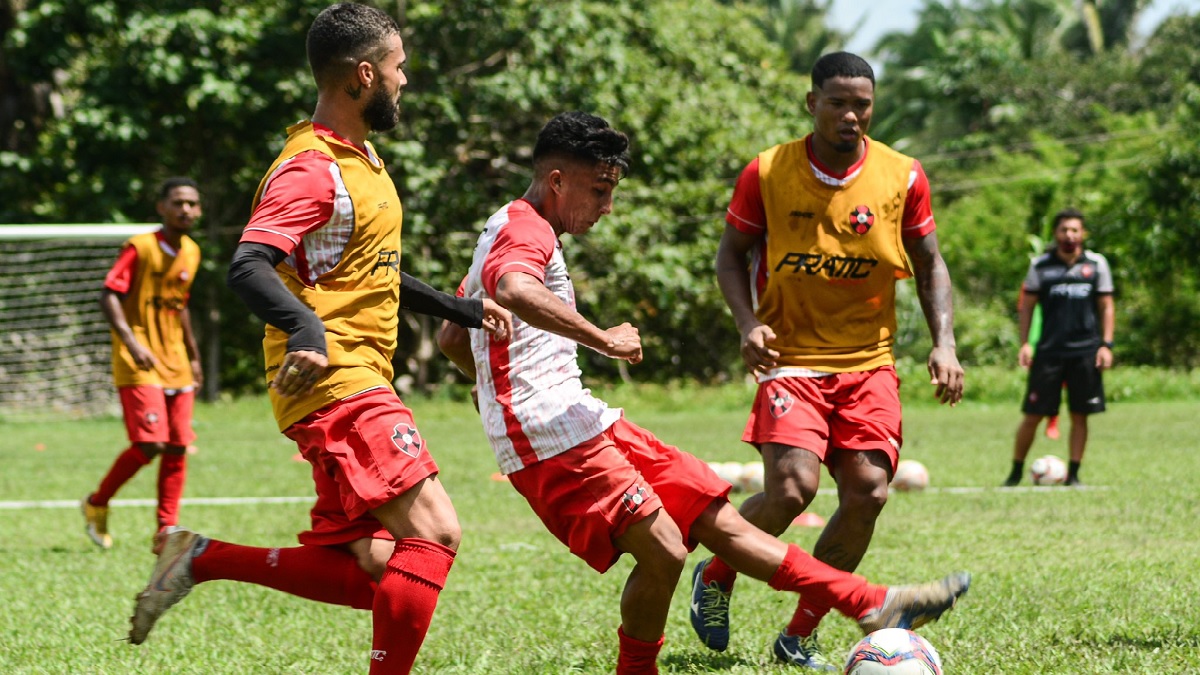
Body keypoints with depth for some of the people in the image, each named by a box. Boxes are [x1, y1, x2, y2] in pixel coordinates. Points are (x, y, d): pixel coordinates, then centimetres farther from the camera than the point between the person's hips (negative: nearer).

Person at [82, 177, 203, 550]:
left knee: (177, 448, 1)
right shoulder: (140, 247, -10)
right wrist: (131, 342, -28)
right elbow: (109, 296, -15)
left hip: (176, 364, 7)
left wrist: (193, 356, 26)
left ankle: (167, 529, 8)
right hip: (140, 365, -7)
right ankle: (96, 504, 6)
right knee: (150, 443, -15)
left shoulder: (191, 253, 12)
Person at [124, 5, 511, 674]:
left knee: (372, 575, 4)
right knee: (433, 533, -17)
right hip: (338, 385, -10)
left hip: (361, 386, 10)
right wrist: (306, 328, -46)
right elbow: (249, 267, -28)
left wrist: (462, 309, 34)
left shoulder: (363, 160, 18)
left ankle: (203, 559, 10)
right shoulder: (313, 170, -14)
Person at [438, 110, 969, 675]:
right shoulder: (525, 230, -10)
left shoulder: (509, 232, 23)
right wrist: (603, 339, -30)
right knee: (662, 550, -19)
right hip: (552, 439, -10)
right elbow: (514, 290, -35)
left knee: (716, 518, 5)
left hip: (585, 426, 10)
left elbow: (451, 338, 31)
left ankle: (873, 606, 4)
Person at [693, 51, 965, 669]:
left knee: (868, 492, -10)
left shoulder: (902, 177, 0)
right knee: (791, 489, -21)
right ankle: (715, 576, 10)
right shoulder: (767, 173, -5)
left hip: (869, 362, 3)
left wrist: (944, 344, -2)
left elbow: (929, 265, 11)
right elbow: (732, 253, 6)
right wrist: (748, 323, -11)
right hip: (792, 357, -3)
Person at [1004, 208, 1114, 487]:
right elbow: (1027, 306, 8)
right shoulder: (1041, 265, 4)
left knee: (1080, 416, 1)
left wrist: (1106, 344, 1)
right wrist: (1024, 343, -2)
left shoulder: (1096, 264, 6)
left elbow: (1106, 307, 9)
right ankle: (1016, 472, 11)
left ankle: (1073, 474, 9)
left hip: (1086, 352, 1)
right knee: (1033, 416, -2)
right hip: (1049, 351, -1)